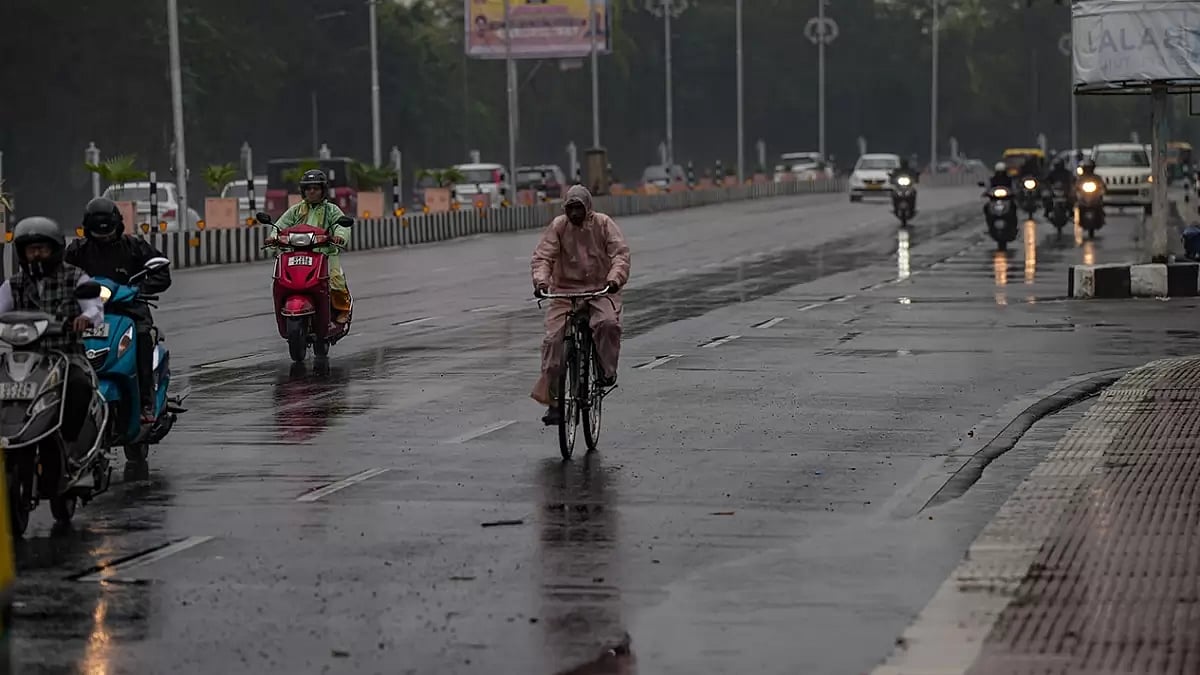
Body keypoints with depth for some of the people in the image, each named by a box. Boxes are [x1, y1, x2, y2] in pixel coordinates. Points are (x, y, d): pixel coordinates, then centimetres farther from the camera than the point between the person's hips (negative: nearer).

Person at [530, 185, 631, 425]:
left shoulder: (604, 224, -2)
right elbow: (542, 256, -7)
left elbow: (620, 253, -11)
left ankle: (607, 372, -9)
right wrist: (541, 280, -27)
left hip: (600, 289, -1)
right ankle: (552, 399, -7)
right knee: (553, 339, -13)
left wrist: (615, 278, -30)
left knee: (609, 323, -32)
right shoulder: (557, 227, 0)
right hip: (565, 290, 1)